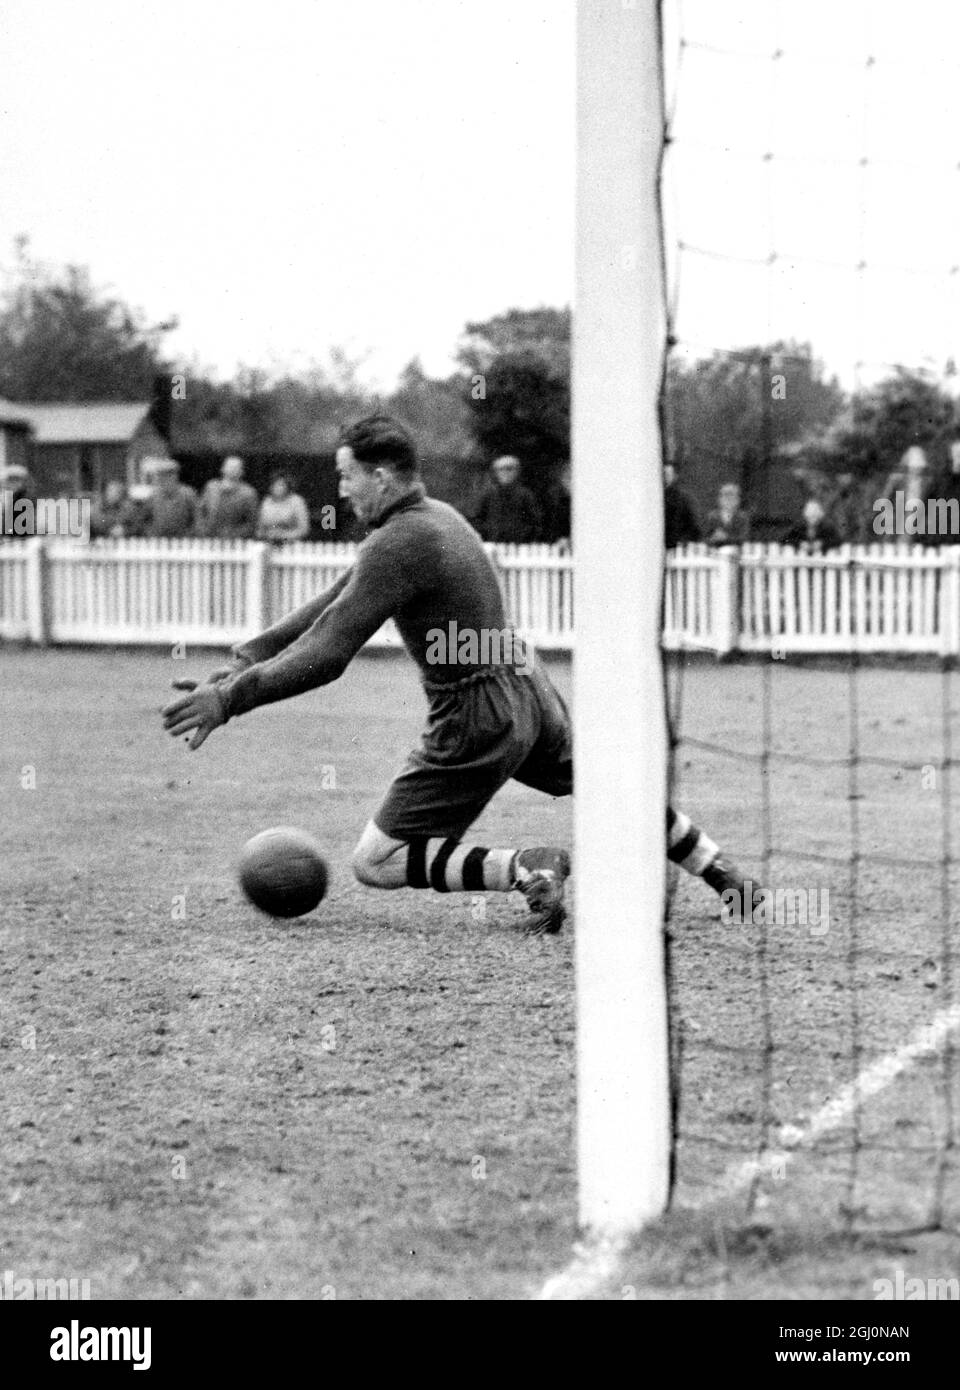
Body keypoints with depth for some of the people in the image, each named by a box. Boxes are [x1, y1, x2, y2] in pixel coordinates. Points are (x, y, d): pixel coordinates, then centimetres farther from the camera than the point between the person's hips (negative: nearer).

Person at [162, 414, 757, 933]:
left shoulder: (397, 545, -21)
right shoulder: (438, 516, 8)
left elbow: (327, 655, -25)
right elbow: (333, 604, 11)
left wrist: (229, 697, -21)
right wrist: (242, 661, 8)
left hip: (480, 717, -9)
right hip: (527, 684, 9)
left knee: (375, 862, -3)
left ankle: (524, 868, -13)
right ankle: (722, 872, 40)